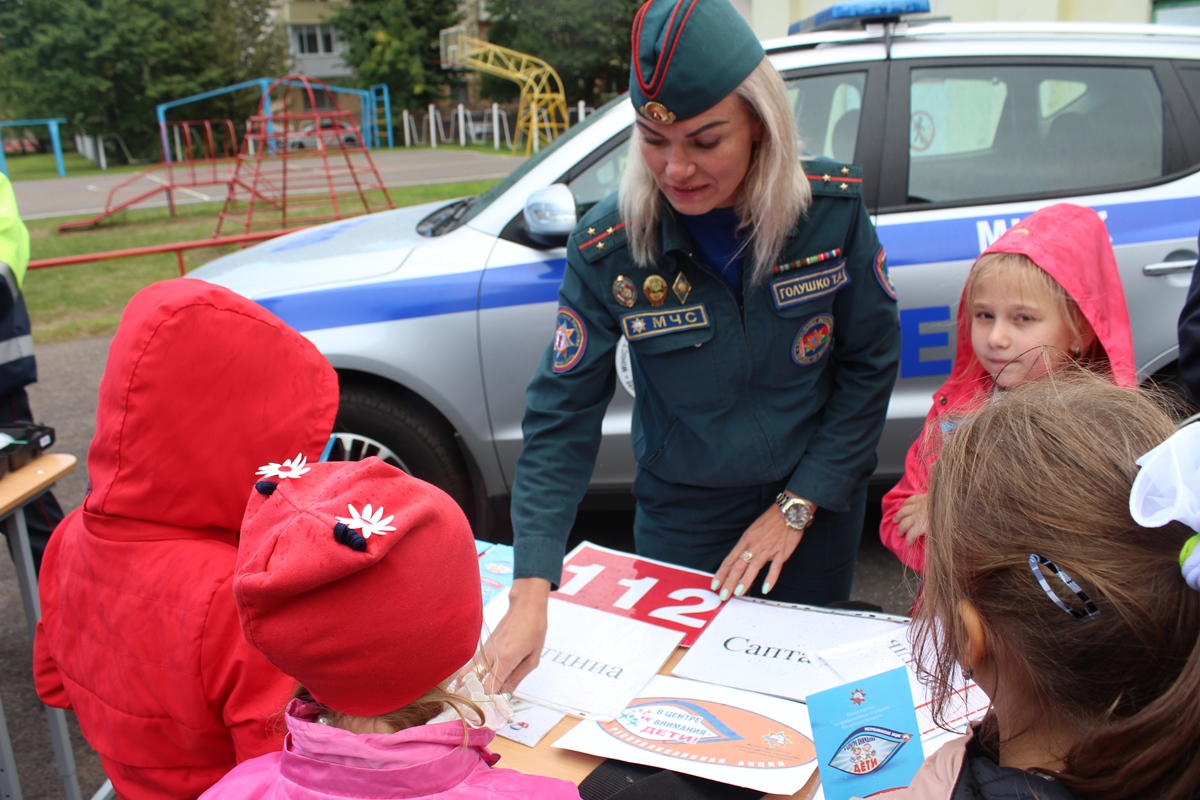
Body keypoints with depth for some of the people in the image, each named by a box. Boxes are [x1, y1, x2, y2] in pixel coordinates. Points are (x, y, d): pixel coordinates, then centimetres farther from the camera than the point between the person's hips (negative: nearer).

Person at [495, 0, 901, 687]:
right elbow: (563, 417, -20)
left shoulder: (834, 207, -17)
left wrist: (799, 504, -11)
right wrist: (532, 591, -28)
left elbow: (870, 364, -8)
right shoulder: (608, 249, -20)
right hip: (683, 523, -1)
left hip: (818, 507, 1)